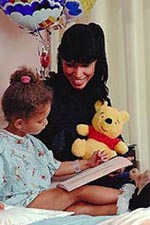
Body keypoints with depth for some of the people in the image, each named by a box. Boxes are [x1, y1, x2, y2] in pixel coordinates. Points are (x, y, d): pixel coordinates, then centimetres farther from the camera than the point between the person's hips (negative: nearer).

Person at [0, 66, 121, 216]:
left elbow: (54, 168, 25)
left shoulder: (33, 142, 18)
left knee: (78, 208, -19)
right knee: (80, 192, -17)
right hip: (22, 202, -8)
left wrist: (86, 163, 25)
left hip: (45, 196, 8)